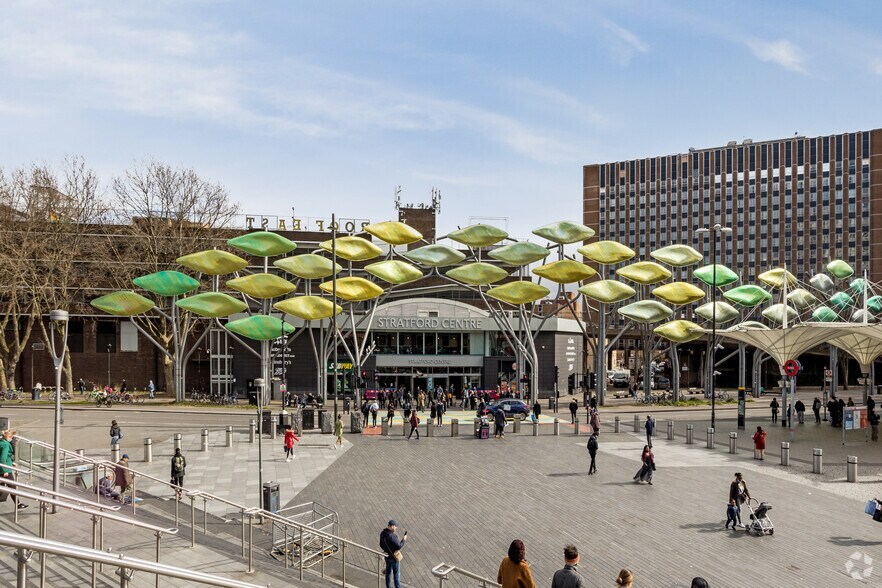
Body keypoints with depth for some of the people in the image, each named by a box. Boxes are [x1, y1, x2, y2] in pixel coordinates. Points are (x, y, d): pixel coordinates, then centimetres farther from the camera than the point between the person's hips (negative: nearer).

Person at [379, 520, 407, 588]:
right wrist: (403, 540, -11)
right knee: (396, 573, 9)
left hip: (387, 556, 7)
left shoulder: (382, 533, -6)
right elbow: (398, 546, -26)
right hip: (394, 557, -7)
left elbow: (381, 545, 7)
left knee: (388, 572, 21)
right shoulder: (392, 536, -31)